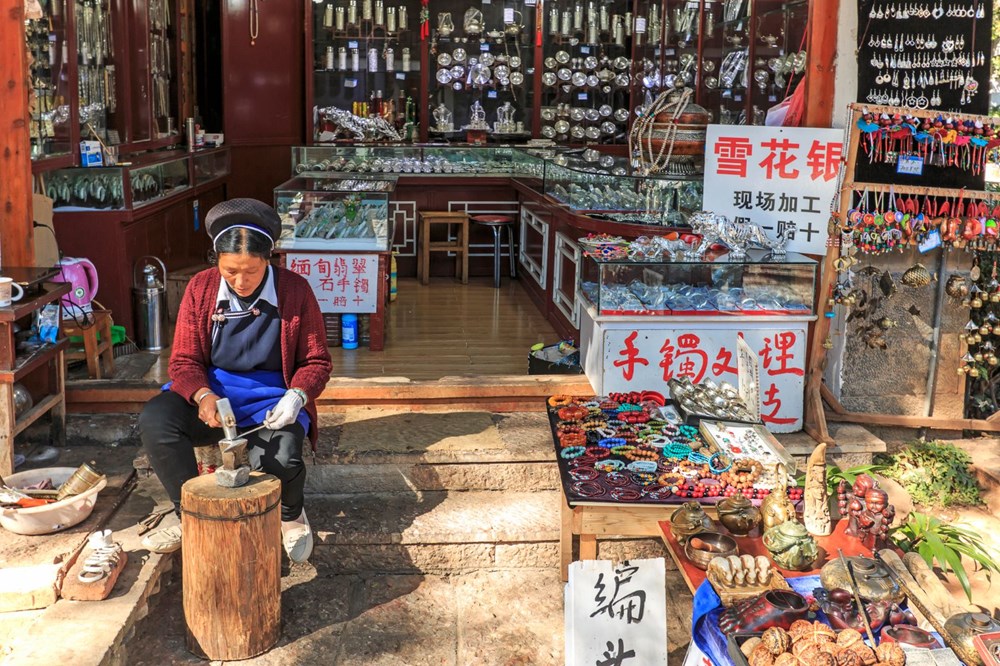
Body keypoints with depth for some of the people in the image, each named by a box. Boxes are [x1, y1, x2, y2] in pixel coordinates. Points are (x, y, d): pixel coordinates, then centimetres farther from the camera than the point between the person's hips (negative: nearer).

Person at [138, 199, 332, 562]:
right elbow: (183, 360, -1)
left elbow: (316, 361, 0)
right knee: (154, 420, -26)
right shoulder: (200, 288, -3)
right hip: (212, 391, 3)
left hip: (271, 398, -2)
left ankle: (291, 515, 8)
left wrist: (297, 396, -22)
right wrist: (203, 396, -25)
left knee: (278, 458, -32)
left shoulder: (295, 290, -7)